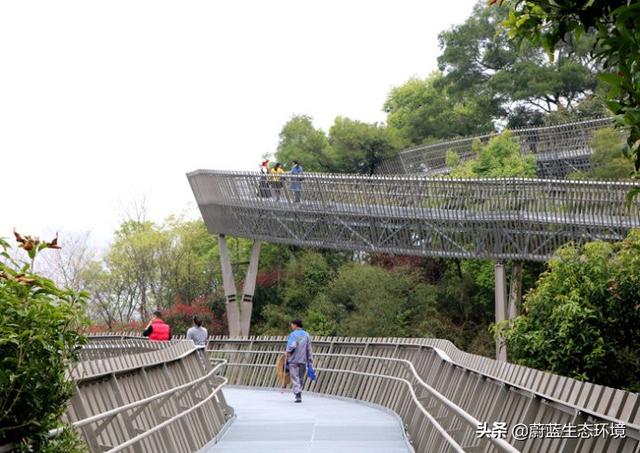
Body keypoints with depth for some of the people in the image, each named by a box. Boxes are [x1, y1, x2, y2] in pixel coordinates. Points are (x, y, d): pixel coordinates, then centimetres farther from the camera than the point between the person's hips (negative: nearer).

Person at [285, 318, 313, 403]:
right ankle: (298, 394, 19)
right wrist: (310, 361, 9)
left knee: (295, 379, -2)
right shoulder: (307, 335, 8)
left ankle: (298, 395, -11)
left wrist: (288, 354, -4)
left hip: (293, 360, -4)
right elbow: (309, 349, 6)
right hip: (303, 360, 4)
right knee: (301, 379, 14)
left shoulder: (293, 334, -7)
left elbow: (291, 346, -21)